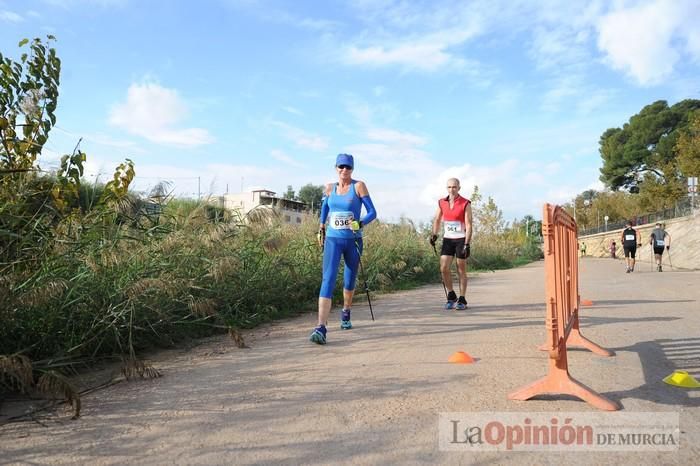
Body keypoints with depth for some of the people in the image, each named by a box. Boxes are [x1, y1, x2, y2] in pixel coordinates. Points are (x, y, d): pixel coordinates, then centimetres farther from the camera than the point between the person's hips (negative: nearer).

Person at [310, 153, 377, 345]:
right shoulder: (329, 188, 5)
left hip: (353, 241, 0)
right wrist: (321, 230, 24)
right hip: (332, 240, 1)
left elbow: (372, 212, -7)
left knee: (349, 280, 13)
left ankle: (346, 314, 43)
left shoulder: (359, 186, -4)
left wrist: (360, 223, -25)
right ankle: (320, 328, -23)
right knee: (328, 280, -15)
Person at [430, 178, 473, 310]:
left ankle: (462, 300, 14)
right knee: (444, 268, -5)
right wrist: (434, 234, 3)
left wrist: (467, 244, -18)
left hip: (461, 239, -3)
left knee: (461, 270, 3)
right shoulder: (442, 202, 4)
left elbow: (468, 225, -11)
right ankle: (451, 296, 14)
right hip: (447, 239, 4)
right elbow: (437, 219, 16)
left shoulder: (465, 204, -8)